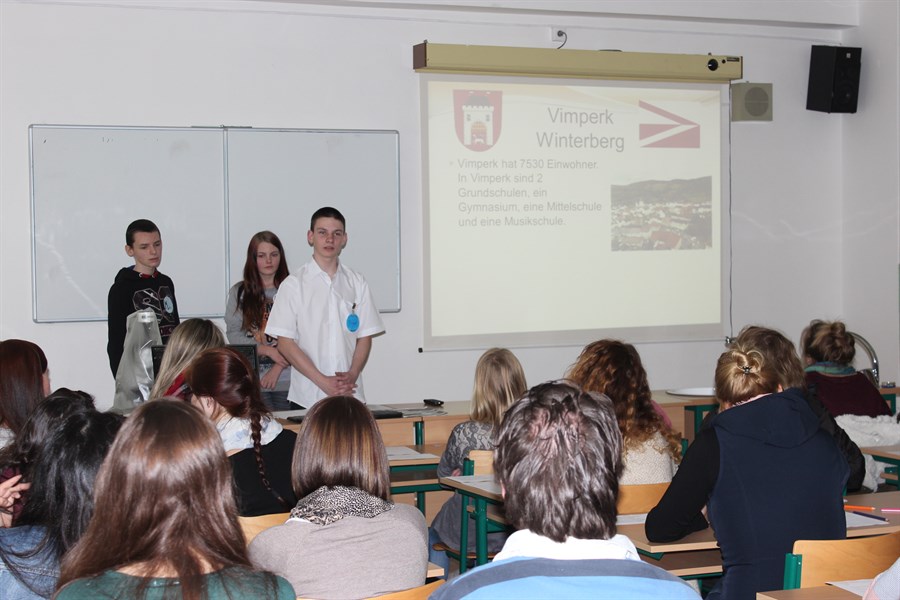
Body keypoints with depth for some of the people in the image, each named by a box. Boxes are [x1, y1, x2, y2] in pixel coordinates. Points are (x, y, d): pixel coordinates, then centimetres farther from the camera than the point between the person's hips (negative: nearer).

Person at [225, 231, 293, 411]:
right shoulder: (239, 293, 7)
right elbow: (234, 336, 1)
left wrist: (277, 368, -11)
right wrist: (270, 351, -11)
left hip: (287, 381, 0)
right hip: (252, 381, 0)